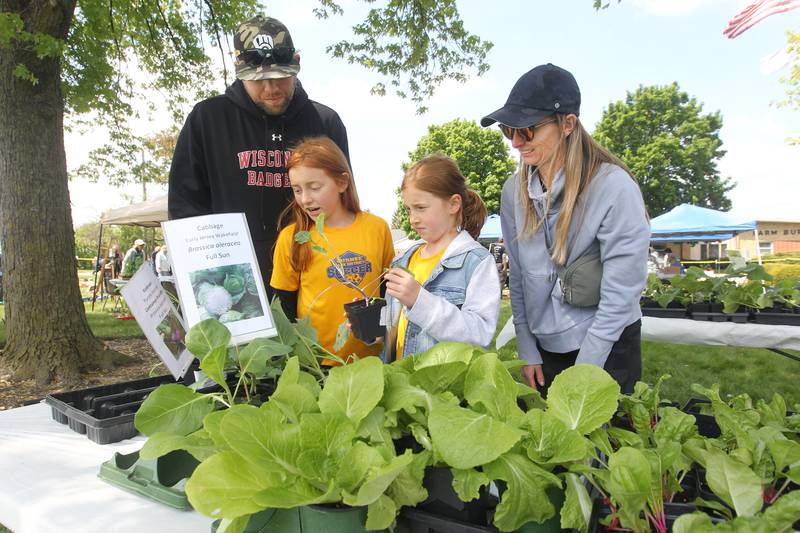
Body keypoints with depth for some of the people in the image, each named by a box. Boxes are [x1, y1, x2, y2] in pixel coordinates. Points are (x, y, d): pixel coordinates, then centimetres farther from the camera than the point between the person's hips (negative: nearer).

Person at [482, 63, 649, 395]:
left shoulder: (614, 188, -20)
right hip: (544, 348, 5)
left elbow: (620, 296, -18)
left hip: (608, 349, -5)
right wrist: (527, 352, 3)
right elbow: (518, 279, 3)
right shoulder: (514, 191, -4)